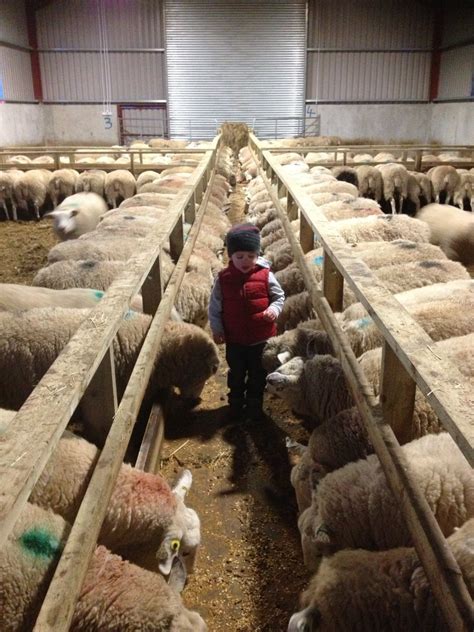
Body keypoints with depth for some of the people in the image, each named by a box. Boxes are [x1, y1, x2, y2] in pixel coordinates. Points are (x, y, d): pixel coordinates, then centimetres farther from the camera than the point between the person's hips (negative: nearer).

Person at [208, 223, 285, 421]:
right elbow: (214, 306, -2)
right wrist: (216, 329, -5)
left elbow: (279, 296, 0)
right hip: (234, 338, 0)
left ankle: (255, 404, 38)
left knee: (258, 374, 16)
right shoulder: (223, 278, -10)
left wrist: (274, 308, -21)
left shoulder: (265, 275, -12)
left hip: (261, 337, 0)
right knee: (236, 373, 18)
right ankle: (236, 403, 39)